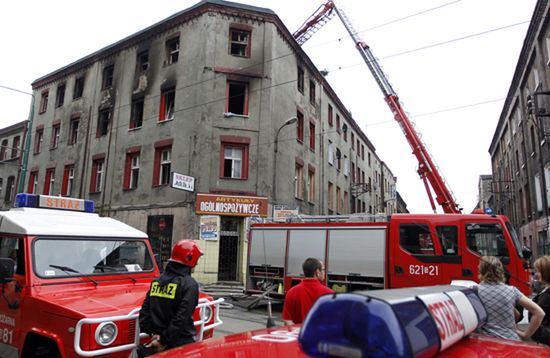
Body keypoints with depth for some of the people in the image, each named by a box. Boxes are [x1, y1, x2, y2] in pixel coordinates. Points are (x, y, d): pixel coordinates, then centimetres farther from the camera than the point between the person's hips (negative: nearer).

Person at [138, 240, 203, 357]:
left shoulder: (156, 281, 5)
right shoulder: (190, 284, -15)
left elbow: (145, 310, 3)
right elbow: (181, 317, -21)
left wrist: (152, 334, -1)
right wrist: (164, 340, -15)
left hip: (158, 340, 6)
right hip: (181, 343, -6)